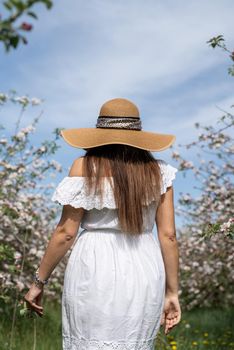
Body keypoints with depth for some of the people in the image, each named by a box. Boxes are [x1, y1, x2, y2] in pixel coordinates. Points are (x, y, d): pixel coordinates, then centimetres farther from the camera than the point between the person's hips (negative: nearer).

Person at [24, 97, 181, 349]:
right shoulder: (157, 172, 4)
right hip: (144, 278, 3)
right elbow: (168, 235, 2)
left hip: (96, 273, -3)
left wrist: (38, 282, 5)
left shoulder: (85, 168, -3)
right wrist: (172, 292, 9)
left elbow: (65, 233, -5)